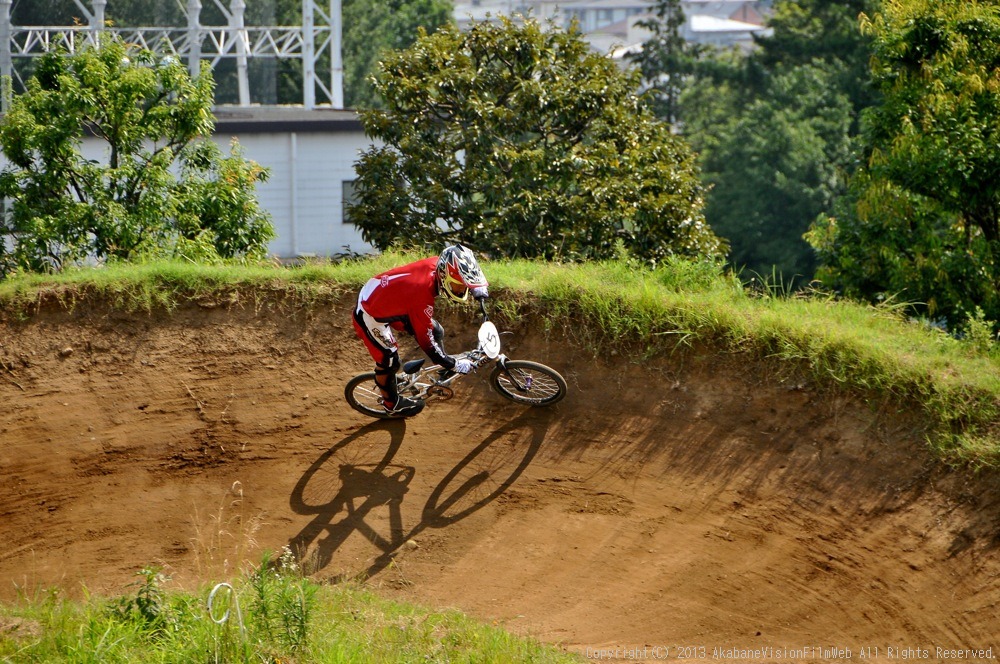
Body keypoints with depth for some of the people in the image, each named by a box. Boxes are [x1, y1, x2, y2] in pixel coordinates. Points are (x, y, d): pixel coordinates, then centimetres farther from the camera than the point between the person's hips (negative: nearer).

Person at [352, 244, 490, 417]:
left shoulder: (436, 264, -20)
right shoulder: (422, 295, -39)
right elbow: (426, 342, -27)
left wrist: (478, 290, 9)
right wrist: (455, 365, -20)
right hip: (371, 315, -8)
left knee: (436, 331, 7)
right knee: (388, 360, 6)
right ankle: (391, 404, 30)